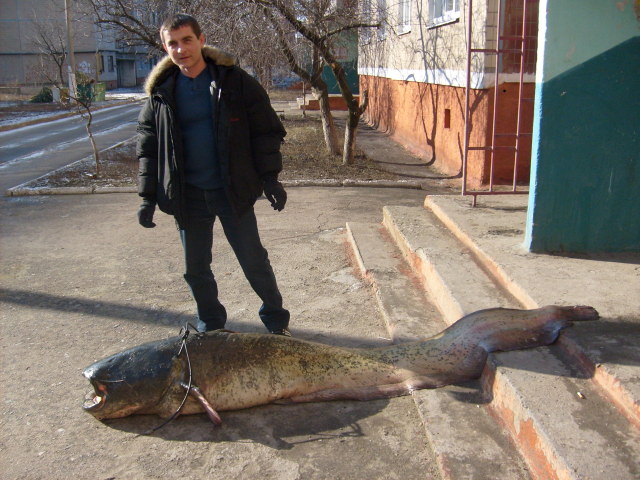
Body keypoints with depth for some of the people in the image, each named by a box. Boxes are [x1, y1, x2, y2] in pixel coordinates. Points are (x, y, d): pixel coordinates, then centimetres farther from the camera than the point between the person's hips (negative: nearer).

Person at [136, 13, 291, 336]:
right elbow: (147, 147, 7)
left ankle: (276, 319, 27)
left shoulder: (235, 81, -5)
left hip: (234, 191, -2)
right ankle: (211, 326, 32)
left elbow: (265, 131, -3)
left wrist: (270, 178, -9)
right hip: (187, 197, 3)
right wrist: (148, 197, 2)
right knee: (195, 268, 12)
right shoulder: (161, 92, 2)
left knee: (254, 261, 6)